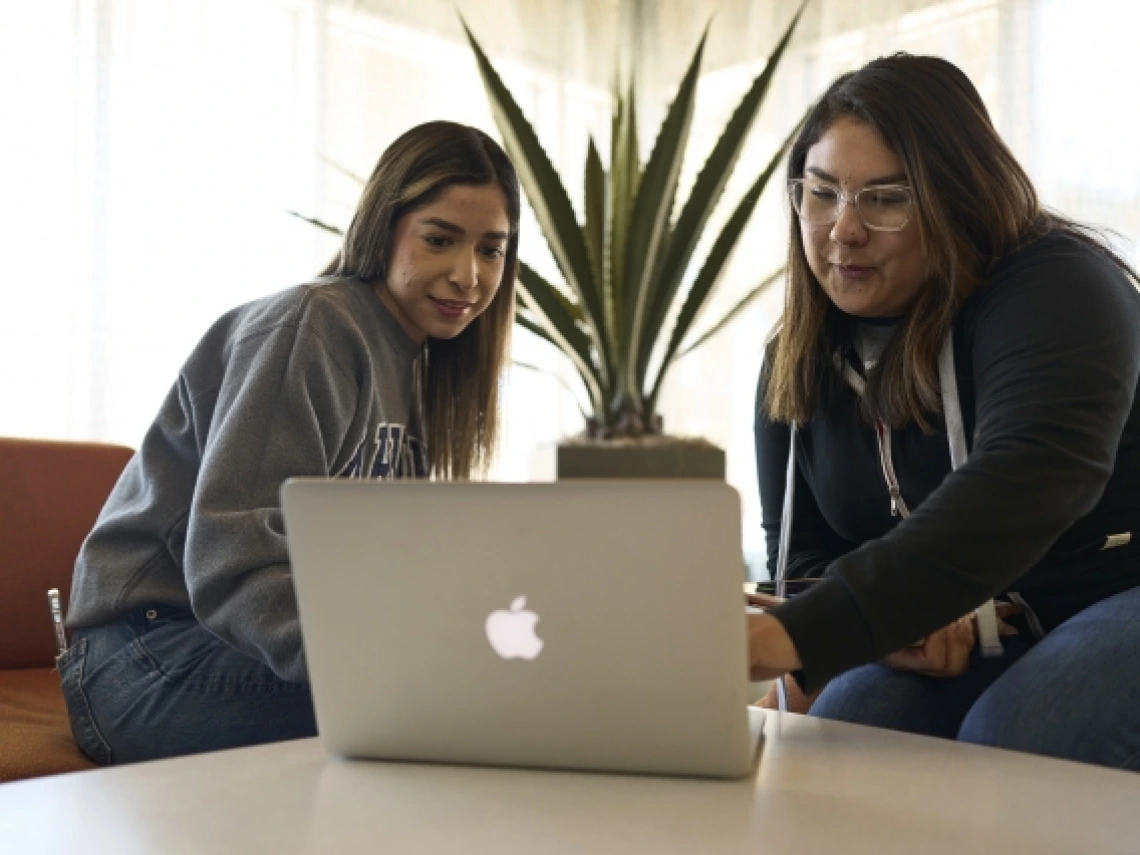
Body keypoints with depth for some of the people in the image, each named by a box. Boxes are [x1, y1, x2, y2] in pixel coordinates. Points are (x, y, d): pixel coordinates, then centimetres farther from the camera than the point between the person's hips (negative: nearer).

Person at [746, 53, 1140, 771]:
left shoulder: (1057, 289, -17)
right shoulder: (798, 363, 4)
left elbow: (1011, 498, -35)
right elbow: (802, 554, 7)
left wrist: (787, 638, -46)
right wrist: (891, 625, -18)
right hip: (960, 639, 5)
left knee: (1004, 748, -32)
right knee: (846, 719, -24)